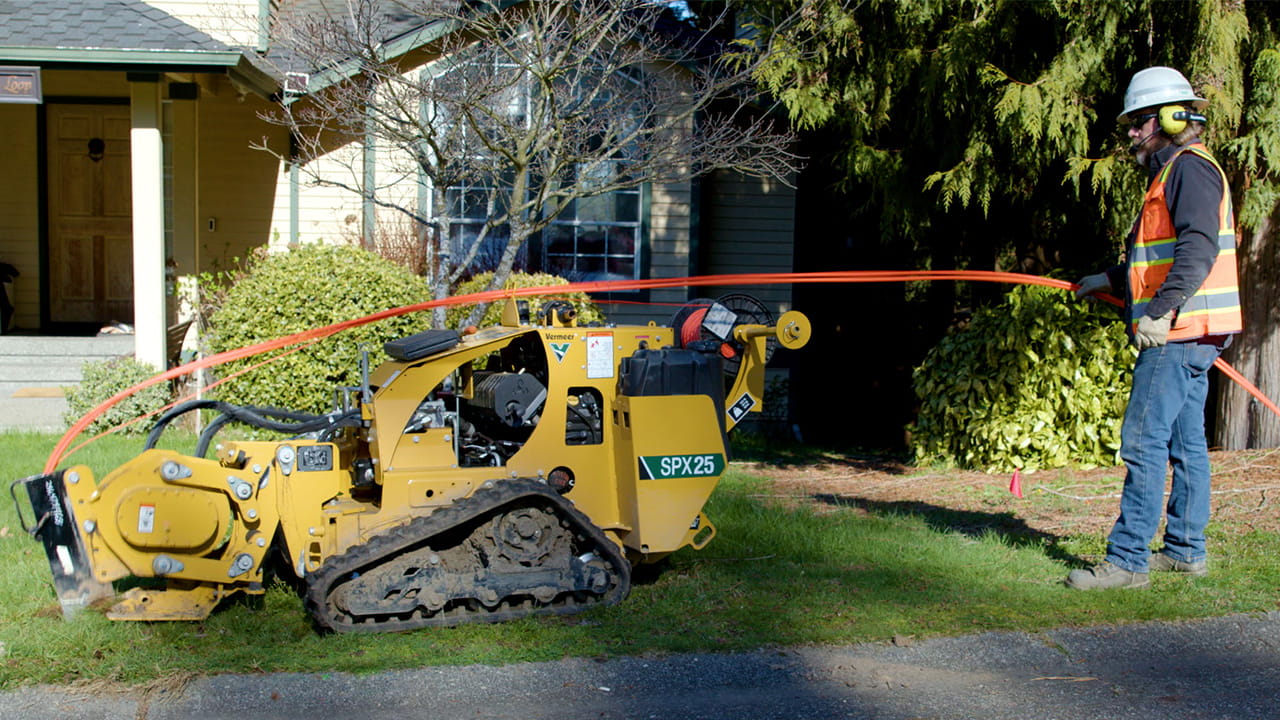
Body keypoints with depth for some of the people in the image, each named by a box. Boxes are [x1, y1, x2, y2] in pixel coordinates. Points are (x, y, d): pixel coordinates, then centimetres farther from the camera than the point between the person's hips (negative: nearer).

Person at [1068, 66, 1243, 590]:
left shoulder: (1190, 168, -10)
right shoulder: (1174, 171, 22)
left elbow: (1199, 248, -24)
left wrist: (1161, 310, -30)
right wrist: (1111, 280, 28)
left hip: (1179, 333, -11)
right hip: (1184, 333, 11)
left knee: (1143, 441, -12)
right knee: (1185, 442, 13)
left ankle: (1128, 560, -11)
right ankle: (1186, 549, 21)